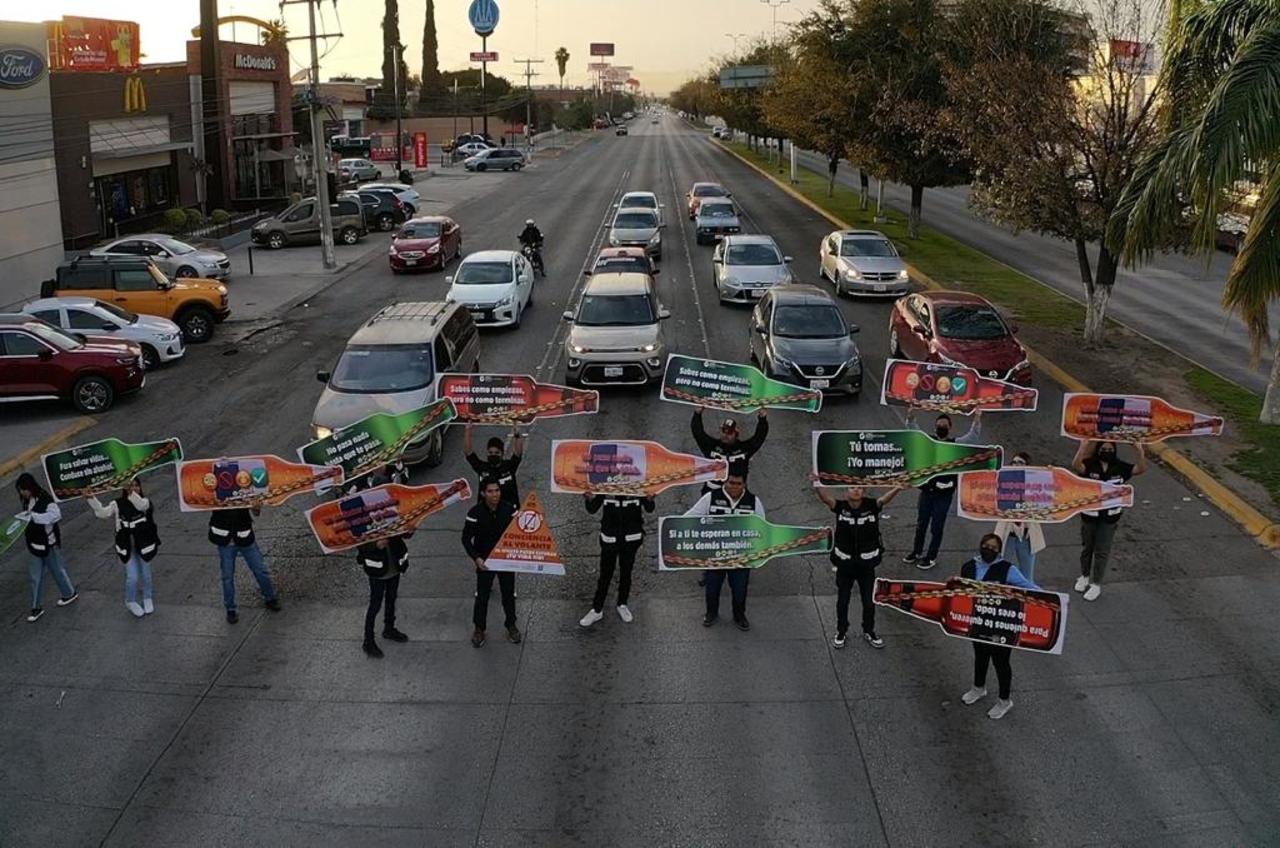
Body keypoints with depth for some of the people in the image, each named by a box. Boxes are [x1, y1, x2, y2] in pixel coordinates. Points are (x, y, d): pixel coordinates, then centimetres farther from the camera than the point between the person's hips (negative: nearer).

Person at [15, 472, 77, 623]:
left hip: (48, 542, -7)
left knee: (57, 569, 12)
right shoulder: (26, 500, 1)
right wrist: (21, 518, -4)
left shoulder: (45, 499, -23)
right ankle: (36, 607, 18)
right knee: (35, 575, 10)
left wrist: (33, 516, -38)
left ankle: (70, 593, 34)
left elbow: (56, 515, -35)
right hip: (34, 543, 7)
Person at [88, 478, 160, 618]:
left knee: (145, 574, 17)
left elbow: (141, 505, -34)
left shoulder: (145, 501, -10)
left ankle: (147, 599, 42)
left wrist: (132, 493, -52)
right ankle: (130, 602, 26)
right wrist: (91, 499, -29)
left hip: (144, 545, 0)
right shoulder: (118, 504, -5)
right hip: (127, 547, 0)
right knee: (132, 577, -1)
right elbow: (102, 512, -16)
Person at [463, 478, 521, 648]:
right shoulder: (475, 513, -18)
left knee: (509, 594, 14)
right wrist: (476, 557, -24)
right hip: (485, 560, -1)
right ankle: (479, 629, 29)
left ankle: (511, 625, 35)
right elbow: (466, 538, -12)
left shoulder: (510, 508, -14)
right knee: (482, 596, 10)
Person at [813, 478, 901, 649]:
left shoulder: (872, 505, -10)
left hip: (866, 563, 1)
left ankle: (869, 632, 37)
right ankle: (841, 632, 34)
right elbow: (825, 498, -27)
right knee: (842, 601, 15)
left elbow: (886, 498, -26)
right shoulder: (840, 507, -11)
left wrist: (899, 487, -46)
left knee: (869, 601, 15)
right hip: (844, 563, 0)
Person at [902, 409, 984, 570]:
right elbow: (915, 430, 2)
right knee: (921, 524, 16)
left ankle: (931, 557, 19)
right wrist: (911, 418, -18)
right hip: (926, 491, 3)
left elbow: (973, 436, -14)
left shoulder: (956, 444, -3)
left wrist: (977, 420, -30)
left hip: (944, 494, -3)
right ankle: (917, 552, 33)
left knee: (936, 527, 6)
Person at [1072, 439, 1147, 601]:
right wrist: (1084, 446, -46)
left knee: (1102, 551, 7)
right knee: (1086, 547, 19)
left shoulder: (1120, 467, -7)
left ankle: (1096, 584, 21)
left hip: (1110, 517, 0)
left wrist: (1139, 451, -34)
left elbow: (1141, 469, -19)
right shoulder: (1090, 465, -13)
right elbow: (1075, 465, -34)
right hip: (1089, 515, 0)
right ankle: (1084, 576, 40)